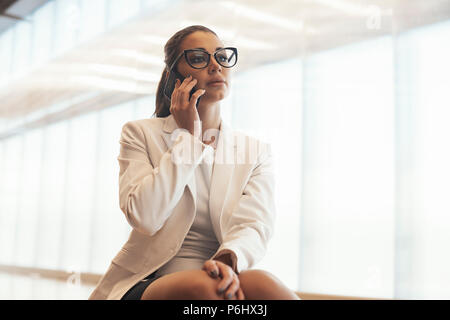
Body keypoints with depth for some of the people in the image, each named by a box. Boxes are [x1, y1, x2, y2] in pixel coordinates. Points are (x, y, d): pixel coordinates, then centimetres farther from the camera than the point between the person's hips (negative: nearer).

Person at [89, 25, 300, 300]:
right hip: (148, 283, -1)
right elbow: (145, 217, -11)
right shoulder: (141, 133, 6)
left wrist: (227, 260, -30)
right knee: (202, 286, -35)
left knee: (260, 283, -33)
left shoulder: (255, 152, 11)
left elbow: (253, 226, -6)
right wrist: (188, 135, -5)